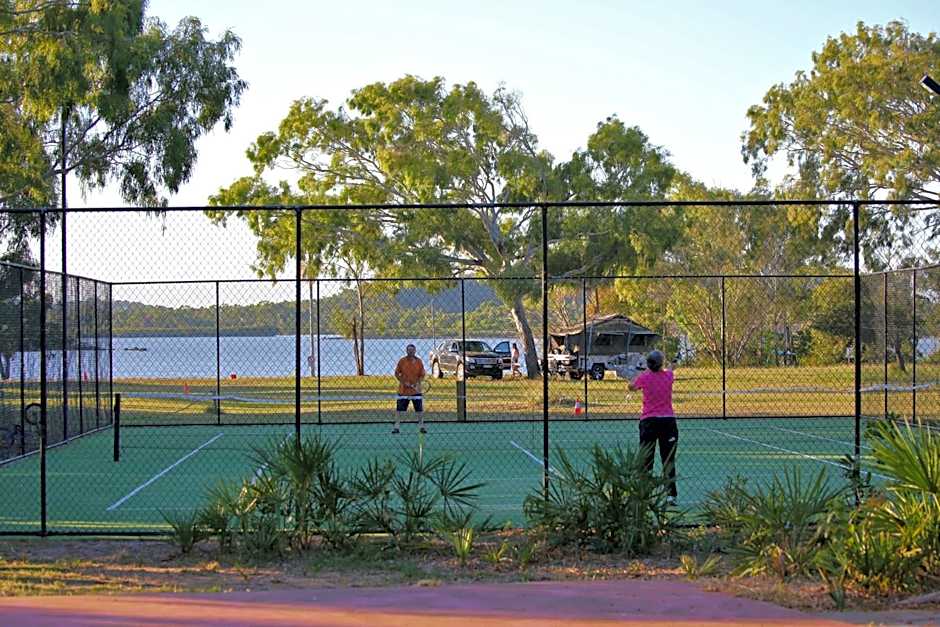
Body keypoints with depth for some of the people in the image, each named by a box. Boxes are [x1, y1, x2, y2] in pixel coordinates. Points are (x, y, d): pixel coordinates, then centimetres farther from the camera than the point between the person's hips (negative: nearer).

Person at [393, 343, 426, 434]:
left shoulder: (419, 361, 0)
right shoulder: (402, 361, -3)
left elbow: (422, 375, 4)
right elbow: (396, 373, 2)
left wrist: (418, 383, -14)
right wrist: (404, 382, -10)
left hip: (416, 390, 1)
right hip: (403, 390, -1)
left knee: (420, 409, 1)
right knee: (399, 408, 0)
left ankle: (421, 426, 15)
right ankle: (397, 427, 9)